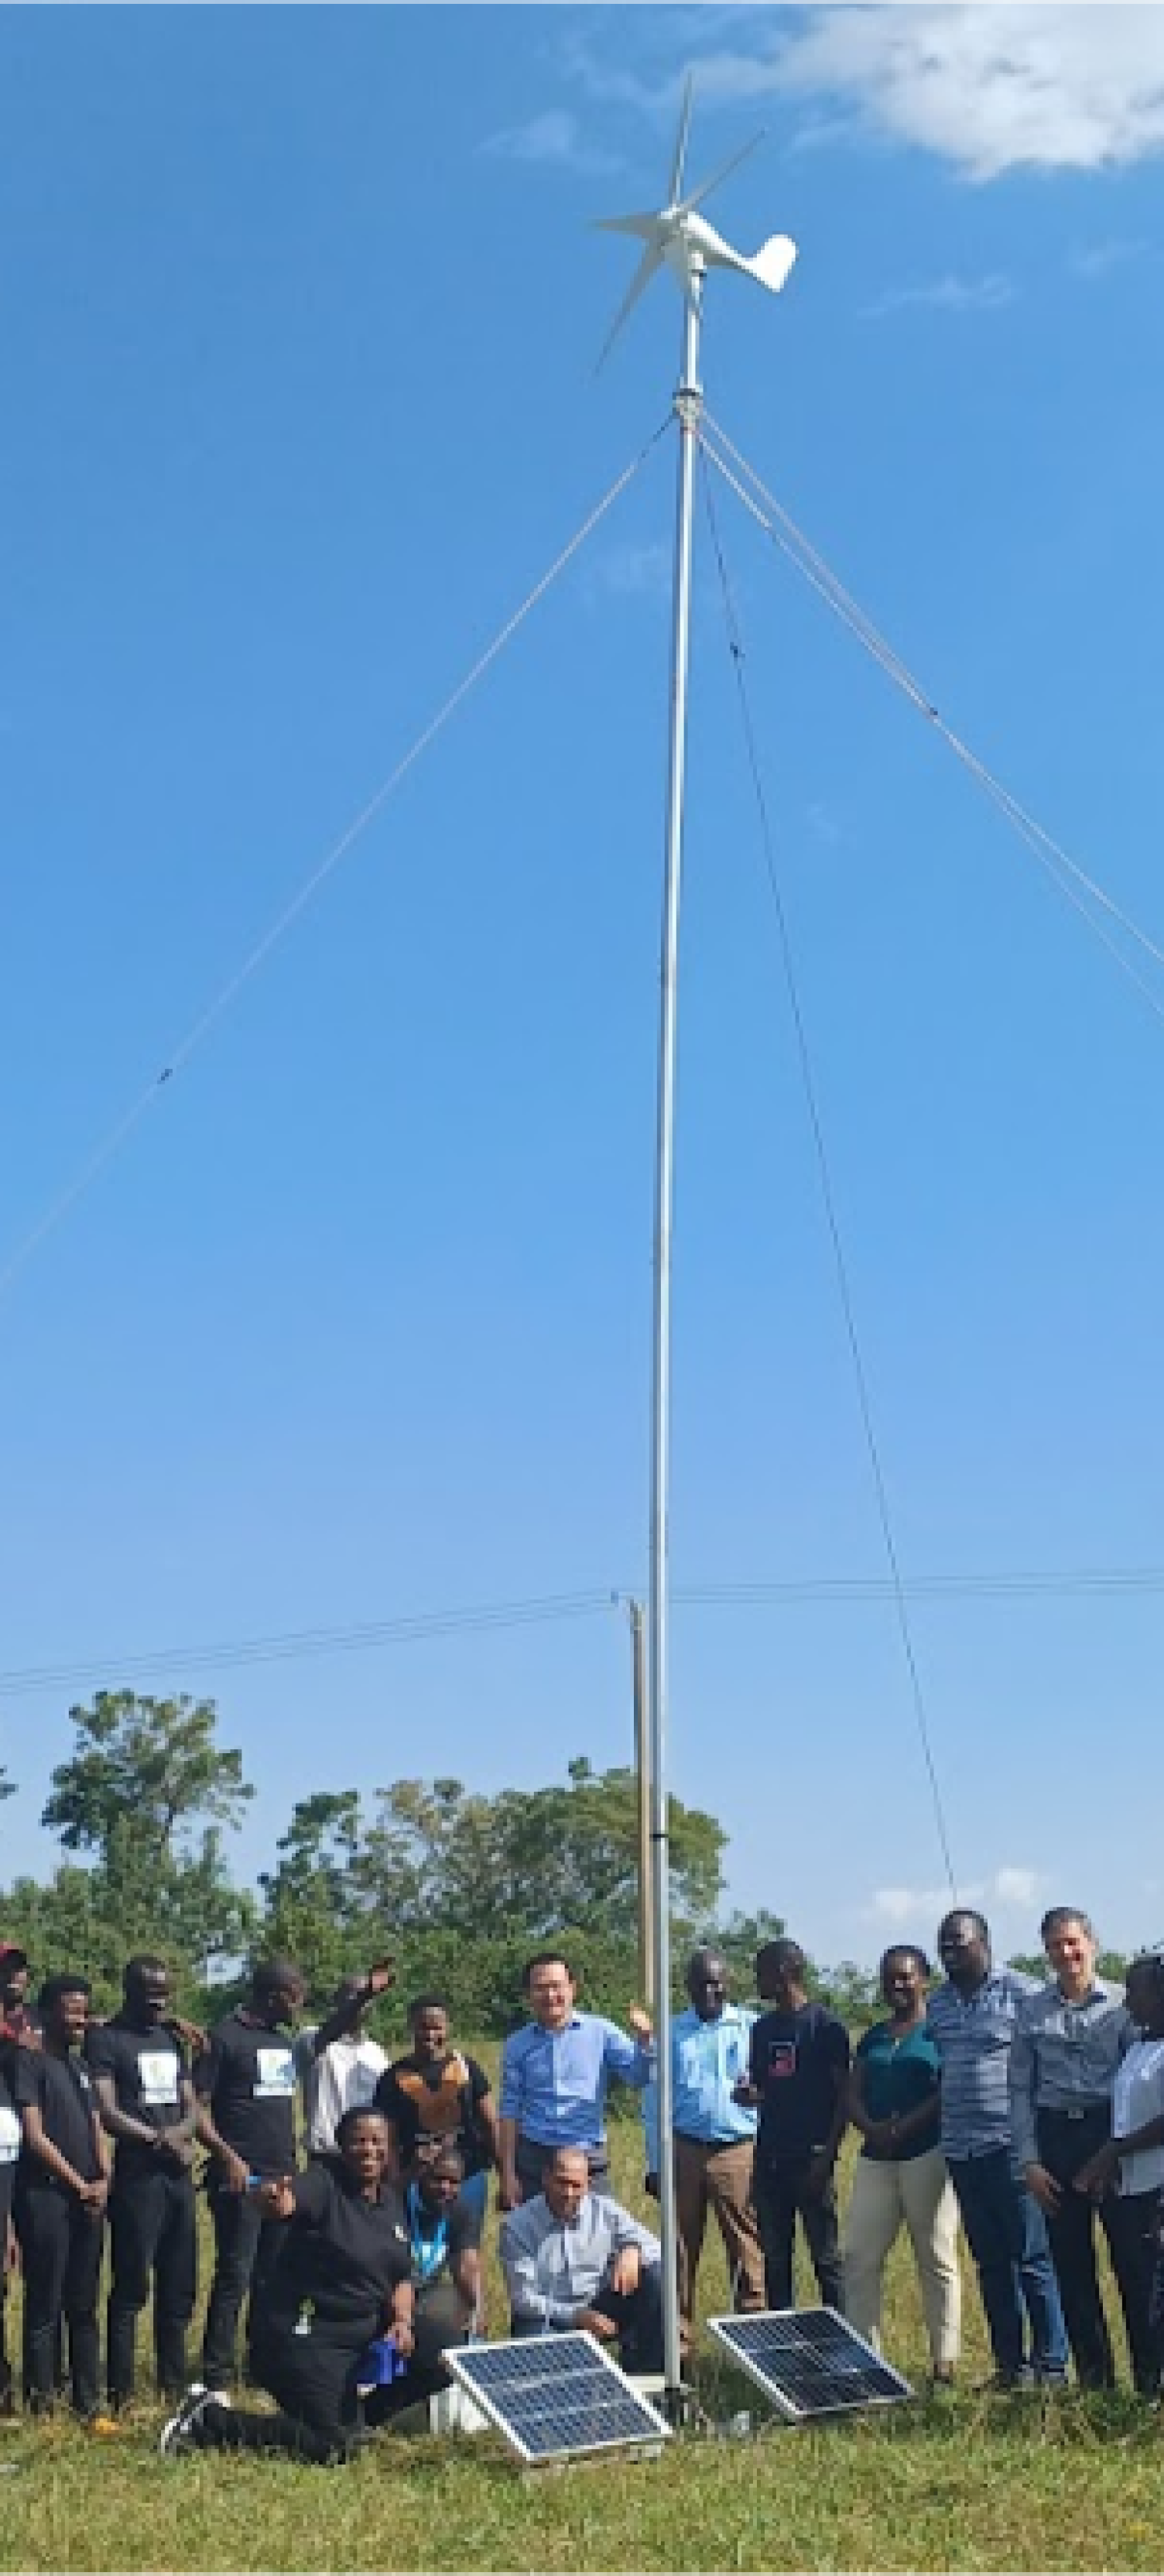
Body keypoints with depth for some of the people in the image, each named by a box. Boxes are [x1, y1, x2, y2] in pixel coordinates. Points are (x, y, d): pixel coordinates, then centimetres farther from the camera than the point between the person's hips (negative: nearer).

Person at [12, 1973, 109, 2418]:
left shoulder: (81, 2066, 17)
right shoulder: (30, 2061, -6)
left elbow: (96, 2128, 15)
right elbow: (35, 2135, -11)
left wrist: (103, 2180, -2)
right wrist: (79, 2183, -9)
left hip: (89, 2198, 7)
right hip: (45, 2196, -7)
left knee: (84, 2306, 10)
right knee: (45, 2306, -4)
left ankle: (88, 2398, 16)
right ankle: (41, 2403, 1)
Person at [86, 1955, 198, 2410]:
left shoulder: (171, 2039, 17)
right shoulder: (106, 2039, -4)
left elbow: (191, 2107, 15)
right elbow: (109, 2114, -11)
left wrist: (182, 2130, -6)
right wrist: (158, 2138, -16)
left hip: (179, 2176, 7)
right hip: (137, 2177, -7)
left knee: (179, 2286, 12)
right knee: (131, 2287, -5)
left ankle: (174, 2383, 21)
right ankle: (120, 2393, -1)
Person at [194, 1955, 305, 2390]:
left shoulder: (284, 2041, 16)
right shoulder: (225, 2038, -7)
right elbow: (198, 2108, -10)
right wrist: (228, 2157, -21)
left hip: (282, 2179, 7)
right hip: (241, 2181, -7)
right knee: (234, 2277, -8)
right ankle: (216, 2375, -5)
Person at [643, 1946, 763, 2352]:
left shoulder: (751, 2028, 4)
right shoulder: (671, 2033, 10)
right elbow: (653, 2100, 12)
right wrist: (655, 2163, 7)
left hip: (739, 2150, -2)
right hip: (684, 2148, 2)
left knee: (747, 2251, -5)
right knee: (680, 2249, 4)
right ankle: (677, 2342, 10)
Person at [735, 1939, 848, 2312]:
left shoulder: (825, 2026, -5)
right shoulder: (762, 2029, 14)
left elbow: (843, 2096, -6)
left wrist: (827, 2154, -14)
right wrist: (747, 2093, -4)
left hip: (810, 2160, -6)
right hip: (769, 2160, 6)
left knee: (826, 2258, -3)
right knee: (775, 2257, 9)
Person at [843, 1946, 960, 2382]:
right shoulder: (872, 2038, 19)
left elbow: (950, 2091, -10)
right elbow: (853, 2096, 12)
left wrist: (904, 2126, -17)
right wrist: (873, 2128, -9)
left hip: (928, 2153, -6)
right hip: (876, 2158, 6)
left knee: (936, 2258, -2)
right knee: (859, 2258, 0)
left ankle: (945, 2363, 1)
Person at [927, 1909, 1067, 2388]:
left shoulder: (1021, 1992, -4)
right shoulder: (937, 2004, 14)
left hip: (1010, 2146, -6)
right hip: (960, 2151, 6)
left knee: (1031, 2258, -4)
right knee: (991, 2263, 10)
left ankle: (1052, 2365, 1)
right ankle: (1011, 2364, 17)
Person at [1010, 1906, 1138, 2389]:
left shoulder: (1121, 2003, 0)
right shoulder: (1032, 2011, 7)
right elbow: (1020, 2090, 8)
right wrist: (1029, 2160, 1)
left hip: (1113, 2133, -3)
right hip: (1056, 2138, 3)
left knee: (1132, 2260, -3)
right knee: (1071, 2267, 7)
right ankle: (1094, 2381, 16)